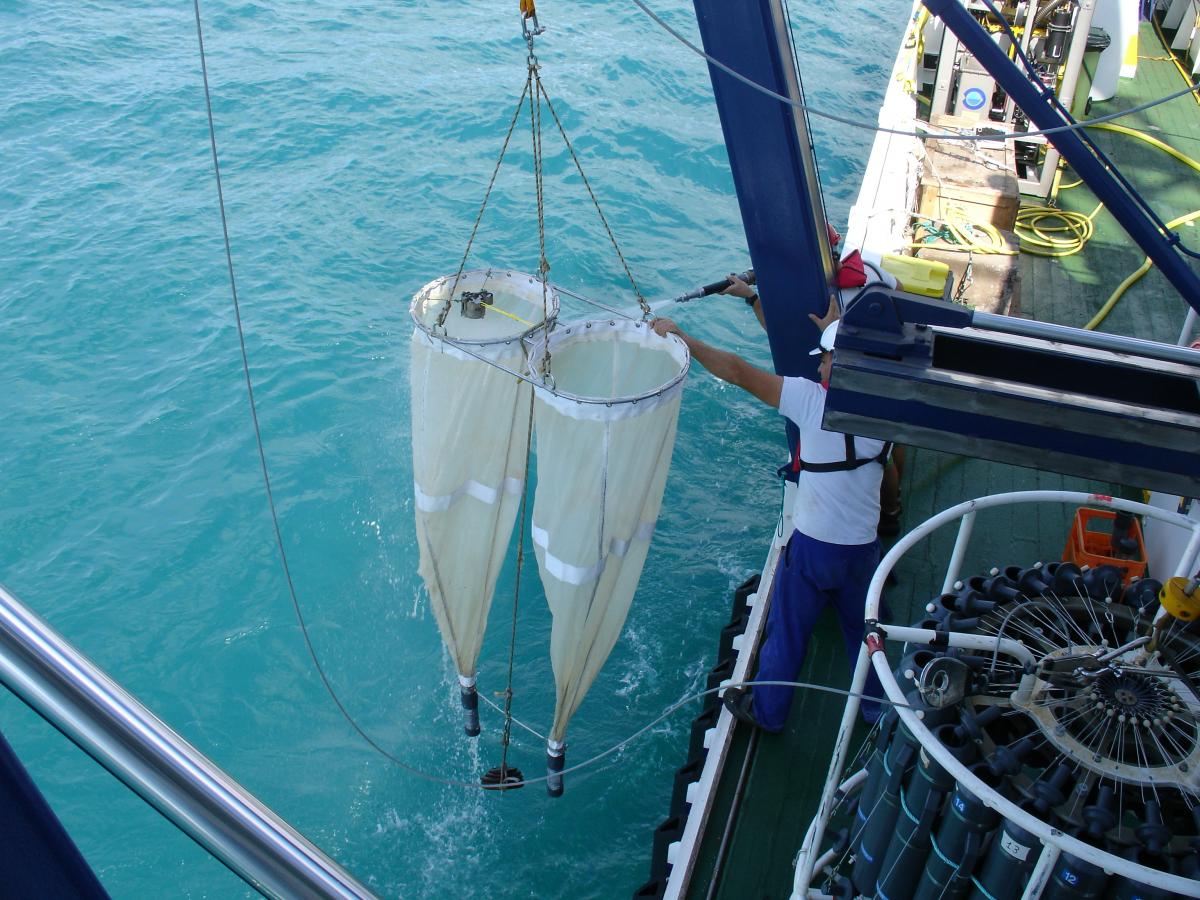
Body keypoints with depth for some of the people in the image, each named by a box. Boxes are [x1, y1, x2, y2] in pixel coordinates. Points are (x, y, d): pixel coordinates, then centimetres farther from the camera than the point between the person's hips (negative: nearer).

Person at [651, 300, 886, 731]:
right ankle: (875, 706, 45)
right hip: (864, 547, 4)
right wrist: (837, 330, 29)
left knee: (787, 633, 15)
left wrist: (679, 336, -12)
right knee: (862, 629, 25)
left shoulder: (816, 402, -21)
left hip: (812, 546, -4)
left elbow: (736, 371, -19)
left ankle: (766, 711, 35)